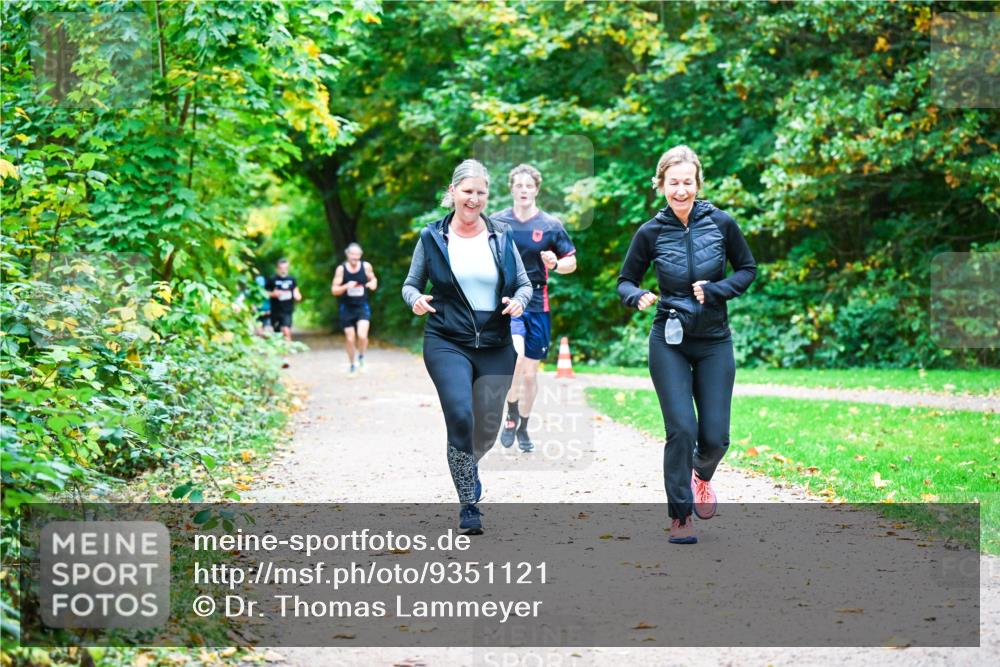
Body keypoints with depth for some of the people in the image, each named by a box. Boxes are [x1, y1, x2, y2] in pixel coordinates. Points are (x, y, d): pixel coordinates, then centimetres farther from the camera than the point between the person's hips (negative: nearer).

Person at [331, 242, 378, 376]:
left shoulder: (366, 266, -2)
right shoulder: (341, 269, -6)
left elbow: (373, 279, 16)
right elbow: (334, 290, -4)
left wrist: (373, 284, -7)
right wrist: (346, 286, -23)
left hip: (362, 307, 0)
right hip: (347, 308, 0)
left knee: (362, 335, -19)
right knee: (350, 339, 4)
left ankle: (361, 358, 9)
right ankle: (352, 365, 24)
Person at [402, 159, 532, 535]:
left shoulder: (501, 237, 7)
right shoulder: (432, 238, 2)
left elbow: (524, 283, 13)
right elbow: (411, 284, 8)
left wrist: (518, 301, -9)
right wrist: (415, 300, -14)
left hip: (496, 347, 3)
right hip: (447, 344, -3)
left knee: (488, 427, 9)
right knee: (460, 416, -21)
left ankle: (468, 466, 46)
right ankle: (468, 506, -9)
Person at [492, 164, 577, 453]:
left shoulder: (551, 225, 2)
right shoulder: (497, 223, 2)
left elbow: (572, 262, 8)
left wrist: (556, 264, -13)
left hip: (537, 305, 2)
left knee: (530, 372, 8)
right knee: (516, 355, -26)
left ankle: (523, 428, 27)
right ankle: (511, 416, -6)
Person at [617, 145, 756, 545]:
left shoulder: (721, 224, -6)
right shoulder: (651, 233, -6)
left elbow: (748, 269, 6)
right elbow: (625, 280, 4)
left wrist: (715, 290, -11)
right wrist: (638, 297, -18)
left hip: (715, 343, 1)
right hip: (670, 343, -1)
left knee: (715, 436, 0)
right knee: (682, 429, -11)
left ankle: (701, 474, 37)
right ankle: (680, 517, 4)